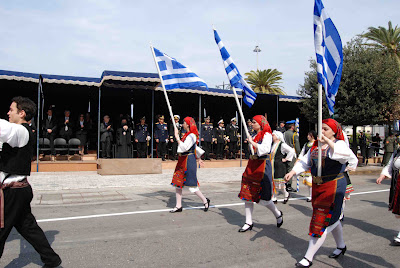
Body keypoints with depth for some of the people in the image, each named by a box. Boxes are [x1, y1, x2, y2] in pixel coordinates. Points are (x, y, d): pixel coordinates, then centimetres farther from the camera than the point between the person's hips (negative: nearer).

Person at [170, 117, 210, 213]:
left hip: (189, 161, -9)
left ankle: (205, 201, 16)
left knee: (191, 185, -3)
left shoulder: (191, 136, -16)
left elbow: (184, 147, -28)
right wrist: (198, 159, 31)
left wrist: (177, 137, -24)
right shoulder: (187, 135, 13)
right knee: (177, 183, 8)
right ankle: (178, 206, 16)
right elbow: (195, 147, 23)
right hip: (182, 161, 9)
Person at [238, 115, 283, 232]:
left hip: (262, 166, -8)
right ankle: (249, 223, 16)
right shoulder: (256, 135, 15)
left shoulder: (266, 135, -9)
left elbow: (265, 149, -25)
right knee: (247, 195, 6)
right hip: (252, 166, 8)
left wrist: (252, 142, -19)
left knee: (263, 198, -3)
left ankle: (278, 214, 24)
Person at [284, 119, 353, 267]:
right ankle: (341, 246, 44)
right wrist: (292, 172, -8)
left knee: (322, 221, -5)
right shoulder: (315, 145, 10)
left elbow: (346, 155, -33)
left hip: (333, 186, -7)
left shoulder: (339, 144, -10)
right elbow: (305, 162, 7)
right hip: (317, 186, 7)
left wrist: (328, 142, -36)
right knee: (331, 218, 21)